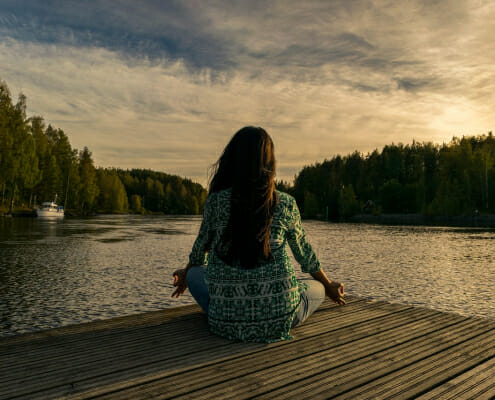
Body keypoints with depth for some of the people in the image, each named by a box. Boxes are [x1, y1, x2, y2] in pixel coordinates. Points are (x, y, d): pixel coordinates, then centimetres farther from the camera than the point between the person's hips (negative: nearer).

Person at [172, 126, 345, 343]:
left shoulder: (215, 201, -6)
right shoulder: (286, 204, -5)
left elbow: (201, 248, 11)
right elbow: (304, 254, 9)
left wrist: (185, 274, 34)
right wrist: (329, 286, 30)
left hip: (227, 321, 1)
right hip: (278, 319, 0)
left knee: (195, 273, 27)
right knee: (317, 288, 29)